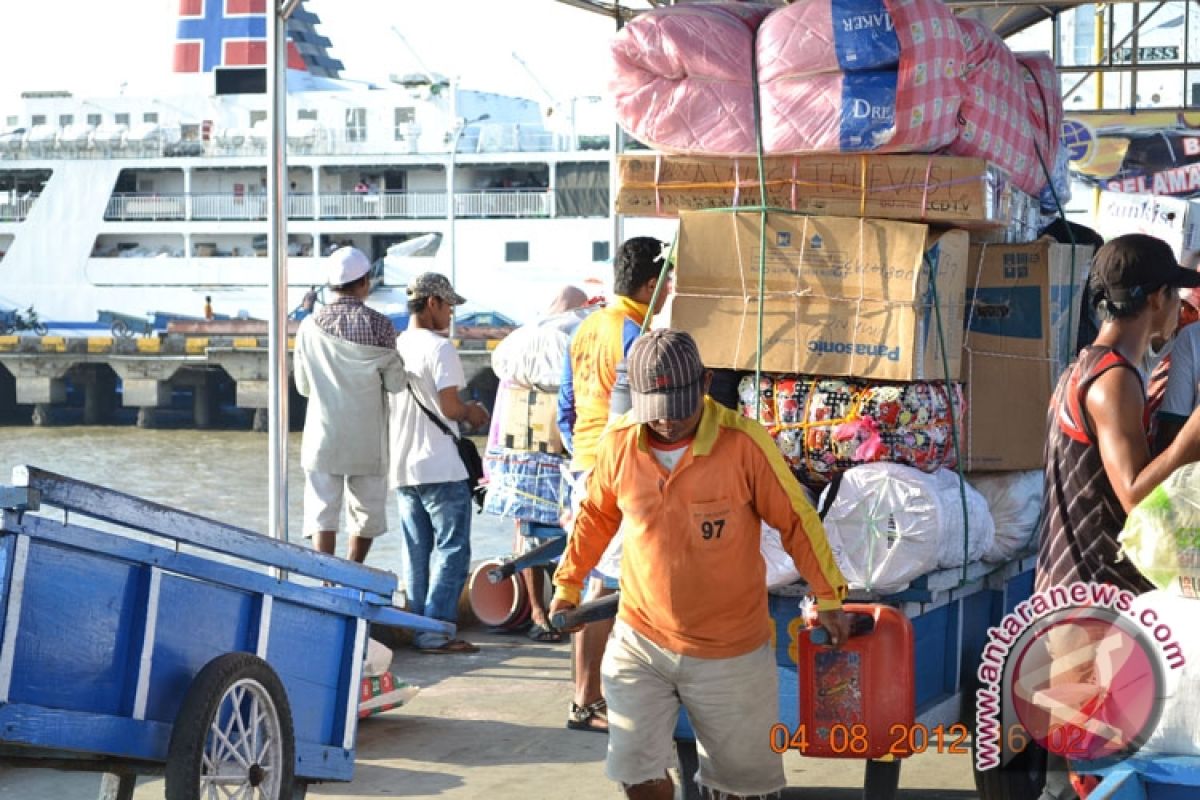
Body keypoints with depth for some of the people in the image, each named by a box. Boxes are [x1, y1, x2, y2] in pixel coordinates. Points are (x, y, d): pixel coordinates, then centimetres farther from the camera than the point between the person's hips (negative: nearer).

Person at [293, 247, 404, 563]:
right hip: (368, 439, -1)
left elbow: (303, 385, 7)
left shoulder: (310, 326, -1)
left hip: (323, 434, 1)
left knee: (323, 511, 1)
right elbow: (395, 382, -7)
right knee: (368, 511, 15)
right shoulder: (379, 325, -8)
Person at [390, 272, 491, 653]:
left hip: (402, 468, 8)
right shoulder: (439, 347, -13)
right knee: (451, 550, -1)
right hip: (441, 468, -7)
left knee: (417, 551, 13)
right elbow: (449, 407, -19)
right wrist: (473, 413, 2)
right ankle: (436, 629, -5)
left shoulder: (393, 347, 10)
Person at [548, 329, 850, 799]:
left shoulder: (743, 442, -16)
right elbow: (595, 517, 12)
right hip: (639, 642, 2)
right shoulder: (618, 444, -6)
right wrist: (567, 585, 16)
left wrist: (828, 599, -4)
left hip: (729, 650, -2)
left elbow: (795, 520, -7)